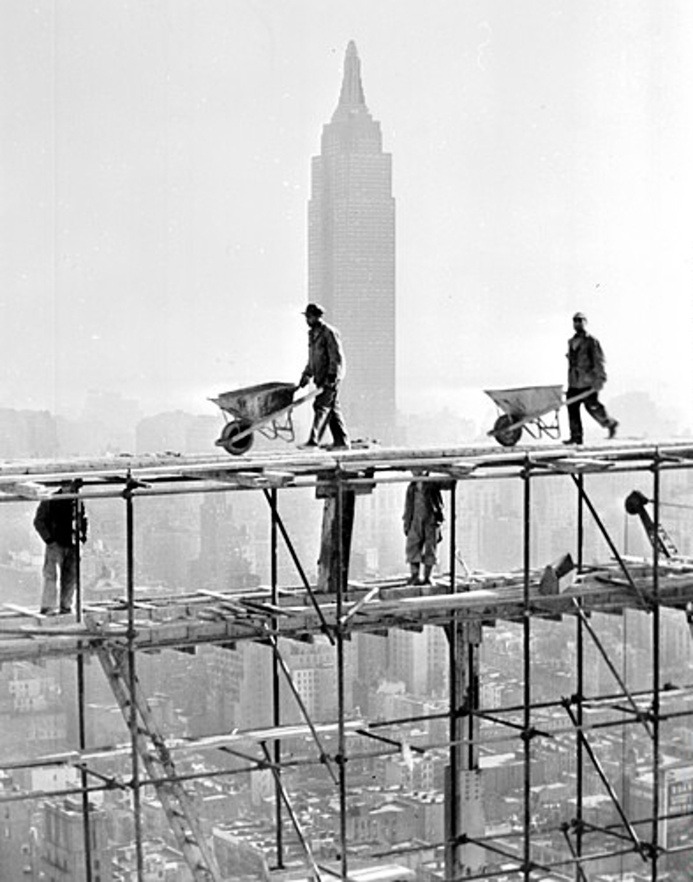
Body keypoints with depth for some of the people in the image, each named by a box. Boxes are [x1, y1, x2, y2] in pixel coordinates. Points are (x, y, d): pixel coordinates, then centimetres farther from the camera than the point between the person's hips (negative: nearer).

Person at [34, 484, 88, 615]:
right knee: (51, 575, -9)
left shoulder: (77, 502, 9)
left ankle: (66, 606, 16)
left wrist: (83, 534, 10)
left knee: (71, 575, 7)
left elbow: (83, 519, 25)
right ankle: (47, 607, -7)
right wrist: (48, 539, -11)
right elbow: (38, 521, -5)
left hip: (72, 545, 5)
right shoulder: (49, 501, -7)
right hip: (56, 544, -5)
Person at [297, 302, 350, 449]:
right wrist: (306, 375, 18)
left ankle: (314, 440, -20)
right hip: (320, 377, 9)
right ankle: (341, 441, 14)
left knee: (321, 407, -14)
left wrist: (331, 377, -21)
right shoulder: (313, 334, 16)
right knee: (332, 409, 10)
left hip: (330, 377, -9)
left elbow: (337, 358, -16)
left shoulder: (329, 333, -12)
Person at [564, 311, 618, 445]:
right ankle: (576, 436, 0)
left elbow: (598, 360, -8)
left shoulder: (591, 341, -3)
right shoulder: (571, 342, 17)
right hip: (574, 383, 6)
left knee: (592, 406, -5)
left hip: (588, 382, -6)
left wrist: (600, 378, -17)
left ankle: (610, 423, 20)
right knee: (572, 407, -2)